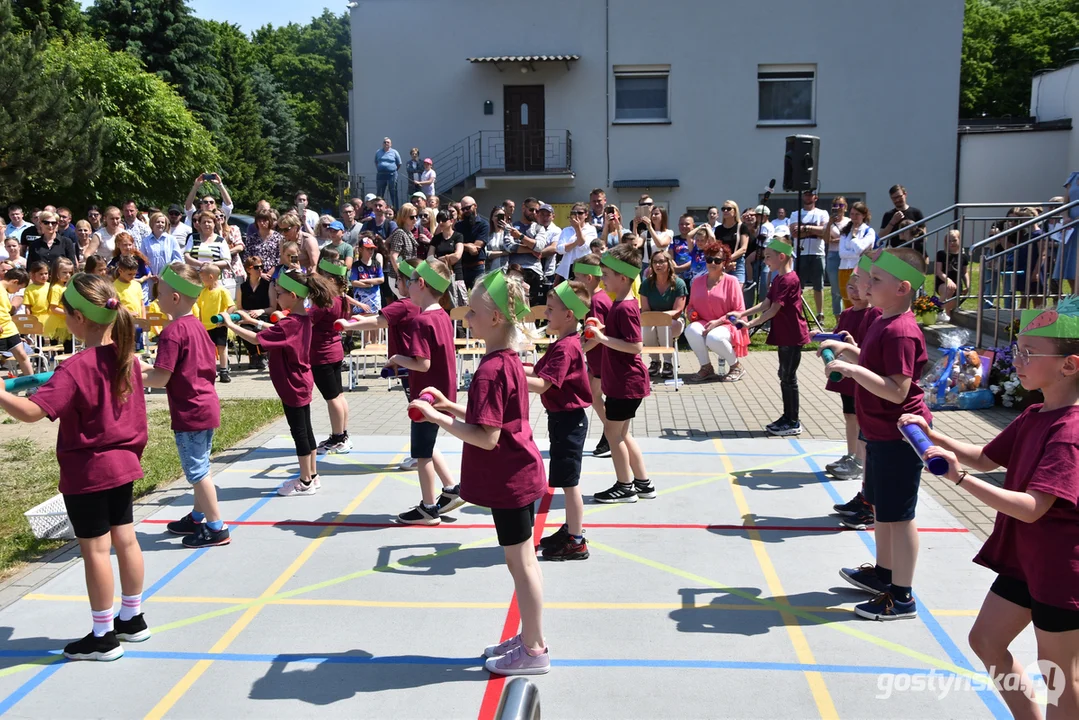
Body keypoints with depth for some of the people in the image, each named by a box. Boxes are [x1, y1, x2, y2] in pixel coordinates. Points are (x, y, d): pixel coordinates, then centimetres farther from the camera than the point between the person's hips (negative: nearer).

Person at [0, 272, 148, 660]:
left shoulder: (75, 369, -23)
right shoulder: (125, 357, 0)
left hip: (87, 472, -7)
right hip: (123, 464, 7)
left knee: (95, 549, 3)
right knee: (125, 539, 16)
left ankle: (103, 636, 14)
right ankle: (132, 619, 29)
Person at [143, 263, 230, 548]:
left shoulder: (172, 332, -19)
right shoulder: (196, 325, 9)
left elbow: (160, 379, -22)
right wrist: (148, 367, 17)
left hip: (190, 413, -9)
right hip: (207, 406, 9)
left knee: (196, 470, 0)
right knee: (200, 466, 20)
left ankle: (216, 528, 7)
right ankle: (198, 517, 34)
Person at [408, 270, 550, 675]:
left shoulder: (491, 370, -24)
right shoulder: (509, 361, 7)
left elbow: (486, 437, -27)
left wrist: (438, 418, -21)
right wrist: (450, 406, 9)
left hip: (509, 482, -10)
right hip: (518, 475, 10)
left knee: (520, 562, 3)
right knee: (521, 561, 19)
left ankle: (533, 652, 17)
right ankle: (531, 637, 33)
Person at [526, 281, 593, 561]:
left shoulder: (565, 348, -22)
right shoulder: (563, 343, 11)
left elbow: (541, 384, -30)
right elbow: (540, 371, 17)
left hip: (568, 420, -11)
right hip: (563, 419, 11)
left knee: (569, 481, -2)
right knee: (567, 481, 20)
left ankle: (576, 542, 7)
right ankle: (571, 528, 33)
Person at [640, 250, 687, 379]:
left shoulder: (678, 283, -8)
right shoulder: (647, 284, 0)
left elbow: (677, 312, -12)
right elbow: (645, 310, -1)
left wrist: (659, 315, -29)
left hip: (674, 322, -2)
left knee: (663, 323, -37)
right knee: (647, 326, -34)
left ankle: (668, 363, -22)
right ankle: (655, 362, -14)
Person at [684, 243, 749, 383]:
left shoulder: (731, 281, -4)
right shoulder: (697, 281, 10)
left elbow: (739, 311, -7)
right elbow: (691, 305, 21)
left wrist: (718, 322, -18)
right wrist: (691, 313, -4)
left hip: (727, 326, -4)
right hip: (704, 323, 4)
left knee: (714, 337, -37)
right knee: (691, 330, -31)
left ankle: (736, 366, -7)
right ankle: (706, 368, -12)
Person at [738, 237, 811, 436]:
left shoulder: (789, 280, -19)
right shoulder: (778, 279, 11)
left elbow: (774, 309, -22)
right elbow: (765, 304, 10)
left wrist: (751, 324, -20)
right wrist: (742, 313, 1)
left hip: (792, 336, -10)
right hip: (783, 335, 10)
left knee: (789, 377, -3)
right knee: (784, 376, 15)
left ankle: (793, 423, 6)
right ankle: (787, 418, 25)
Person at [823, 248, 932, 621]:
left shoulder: (900, 332, -25)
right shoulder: (884, 322, 8)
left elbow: (897, 391, -29)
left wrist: (854, 369, -32)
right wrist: (848, 351, 9)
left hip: (898, 438, -11)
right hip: (881, 433, 11)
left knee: (898, 515, 0)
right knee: (880, 506, 22)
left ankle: (902, 597, 11)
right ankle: (883, 573, 39)